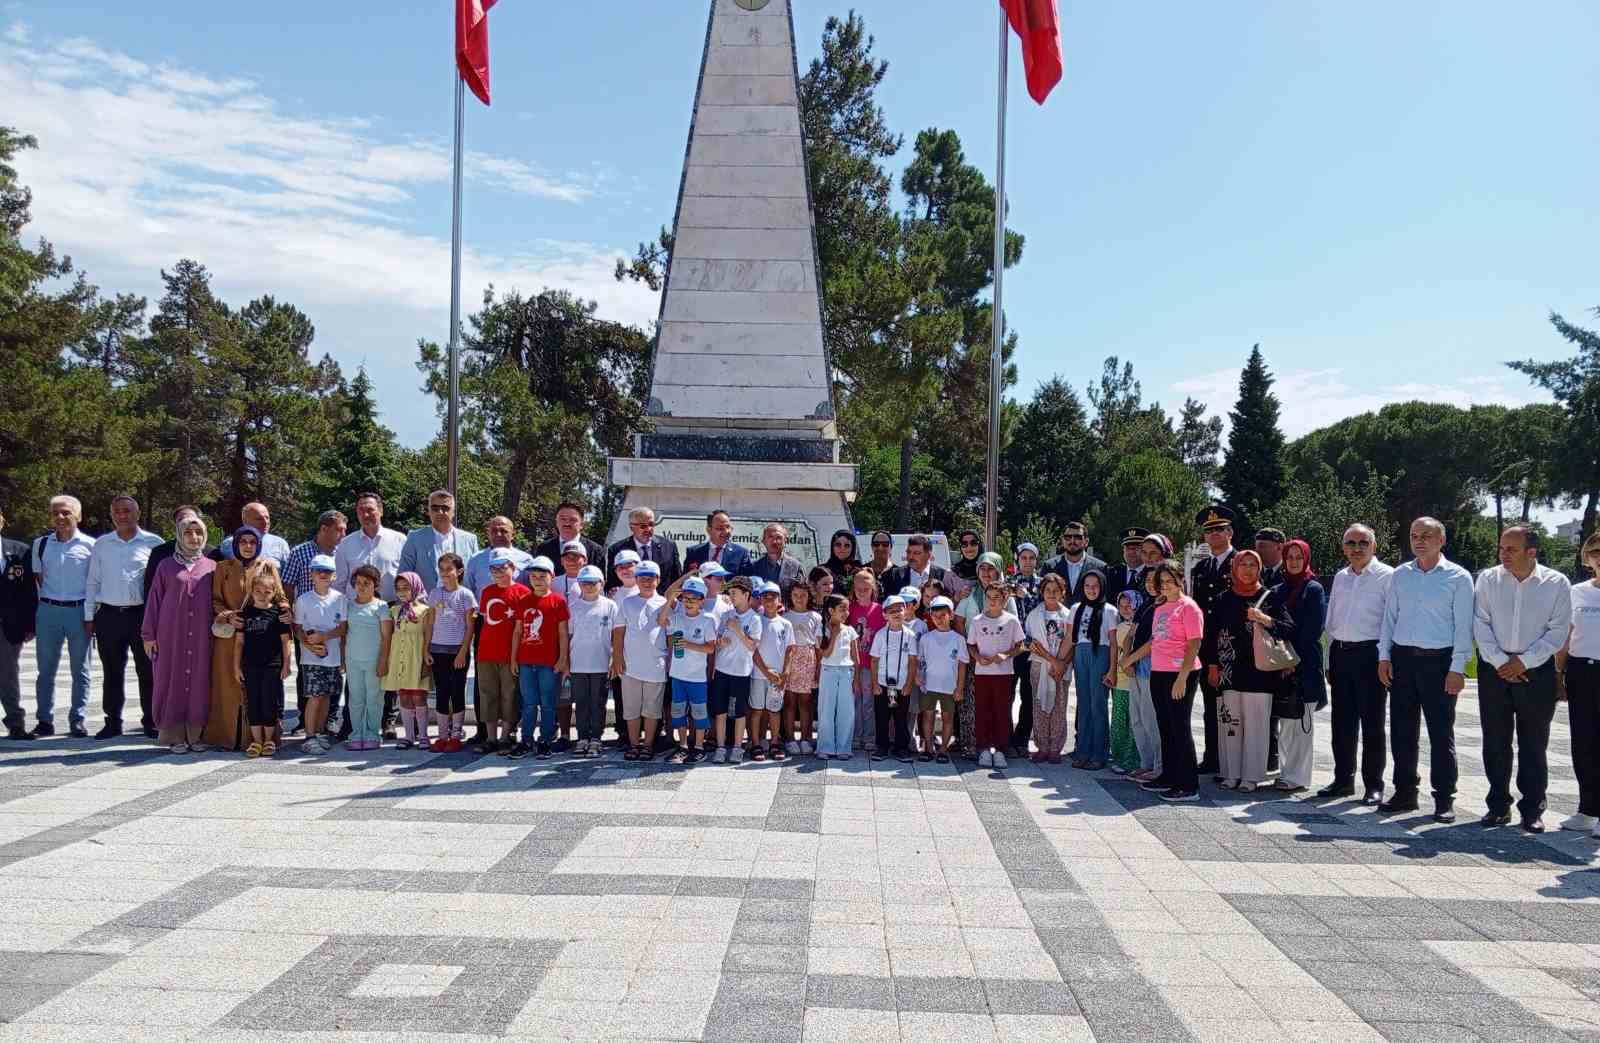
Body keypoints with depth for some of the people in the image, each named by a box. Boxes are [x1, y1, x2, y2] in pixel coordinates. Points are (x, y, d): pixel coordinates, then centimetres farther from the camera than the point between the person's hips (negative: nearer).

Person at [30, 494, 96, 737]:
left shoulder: (90, 545, -2)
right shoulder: (41, 544, 5)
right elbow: (37, 578, 12)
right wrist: (46, 600, 2)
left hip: (79, 610, -2)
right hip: (48, 610, 2)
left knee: (80, 669, 5)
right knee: (46, 669, 6)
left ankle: (77, 719, 12)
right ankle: (45, 719, 13)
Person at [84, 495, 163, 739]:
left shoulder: (153, 543, 2)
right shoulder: (102, 544, 10)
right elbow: (92, 582, 13)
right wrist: (89, 616, 8)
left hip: (143, 615, -2)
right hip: (109, 615, 3)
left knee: (147, 670, 1)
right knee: (112, 672, 9)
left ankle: (151, 722, 9)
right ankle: (113, 722, 17)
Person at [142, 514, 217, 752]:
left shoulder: (211, 567, 9)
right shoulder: (166, 566, 7)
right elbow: (154, 600, 6)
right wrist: (148, 634, 2)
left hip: (202, 636, 1)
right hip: (171, 635, 0)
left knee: (200, 681, 0)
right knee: (173, 681, 0)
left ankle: (197, 733, 7)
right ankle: (175, 735, 5)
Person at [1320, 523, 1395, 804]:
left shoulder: (1387, 576, -5)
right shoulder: (1340, 577, 13)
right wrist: (1329, 661, 15)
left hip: (1370, 654, -6)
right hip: (1340, 654, 6)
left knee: (1372, 723, 2)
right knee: (1342, 722, 11)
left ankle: (1373, 785, 11)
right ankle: (1343, 779, 22)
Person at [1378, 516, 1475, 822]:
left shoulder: (1458, 577, -2)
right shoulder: (1400, 575, 9)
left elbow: (1463, 626, -5)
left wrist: (1457, 668, -10)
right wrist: (1384, 656, 5)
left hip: (1439, 660, -4)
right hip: (1402, 658, 4)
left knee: (1441, 733, 2)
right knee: (1402, 731, 8)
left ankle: (1444, 799, 10)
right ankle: (1405, 792, 18)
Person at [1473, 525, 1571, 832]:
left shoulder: (1556, 583, -1)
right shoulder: (1488, 579, 3)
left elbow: (1558, 632, -4)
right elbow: (1481, 624, 0)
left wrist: (1523, 662, -11)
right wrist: (1500, 661, -10)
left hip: (1537, 670, -2)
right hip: (1494, 667, 2)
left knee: (1534, 743, 3)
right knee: (1495, 741, 6)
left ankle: (1532, 810, 13)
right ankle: (1498, 805, 16)